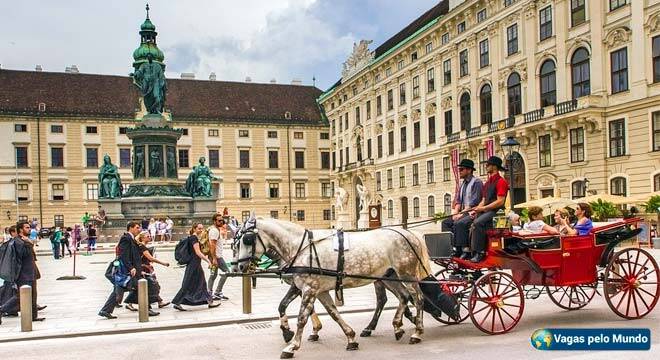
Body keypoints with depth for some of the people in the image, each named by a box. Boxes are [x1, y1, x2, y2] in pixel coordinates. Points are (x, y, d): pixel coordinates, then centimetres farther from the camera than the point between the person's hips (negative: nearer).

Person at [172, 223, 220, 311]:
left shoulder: (192, 238, 14)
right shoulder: (194, 238, -15)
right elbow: (198, 252, -22)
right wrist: (208, 260, -22)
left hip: (196, 264, 10)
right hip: (194, 264, -10)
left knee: (201, 283, 10)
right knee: (188, 285, -4)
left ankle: (210, 302, 14)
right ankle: (177, 303, 2)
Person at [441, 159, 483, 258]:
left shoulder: (477, 182, -9)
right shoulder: (462, 184, 18)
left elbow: (474, 202, -17)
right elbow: (458, 200, 16)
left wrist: (461, 213, -19)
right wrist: (455, 213, -1)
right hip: (463, 212, 9)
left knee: (459, 223, -32)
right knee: (446, 222, -4)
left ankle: (459, 249, -26)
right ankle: (451, 246, -9)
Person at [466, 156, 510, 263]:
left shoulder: (501, 181, -6)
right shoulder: (487, 183, 22)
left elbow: (500, 202, -15)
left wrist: (483, 208, -17)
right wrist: (476, 209, 3)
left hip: (495, 211, -9)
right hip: (486, 210, 9)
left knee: (477, 223, -32)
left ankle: (479, 253, -29)